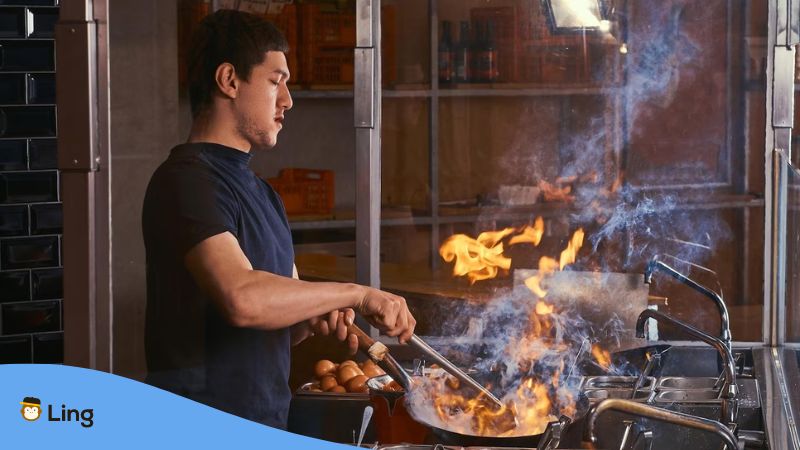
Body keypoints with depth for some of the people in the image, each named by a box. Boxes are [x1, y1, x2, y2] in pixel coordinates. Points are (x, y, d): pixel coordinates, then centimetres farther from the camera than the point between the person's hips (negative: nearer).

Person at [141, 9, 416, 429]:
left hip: (264, 424, 9)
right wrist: (355, 295, -19)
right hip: (202, 433, -9)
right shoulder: (186, 180, -14)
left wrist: (317, 316, -3)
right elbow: (241, 297, -29)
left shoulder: (261, 192, 16)